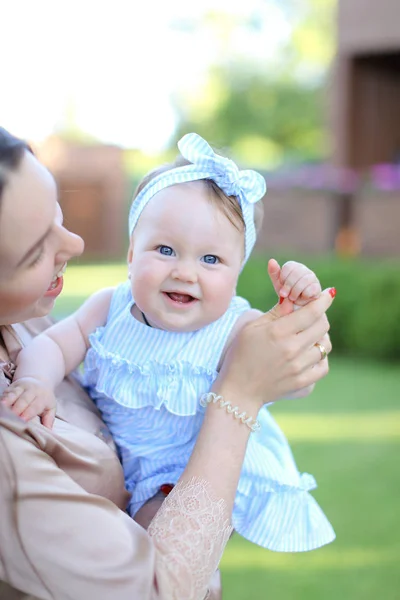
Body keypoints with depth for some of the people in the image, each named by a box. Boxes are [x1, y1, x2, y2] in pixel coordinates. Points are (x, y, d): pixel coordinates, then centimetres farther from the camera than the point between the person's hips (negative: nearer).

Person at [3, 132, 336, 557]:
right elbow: (53, 343, -7)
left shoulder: (237, 330, -22)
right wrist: (36, 379, -29)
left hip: (197, 473, -5)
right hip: (110, 457, 5)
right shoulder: (109, 308, -10)